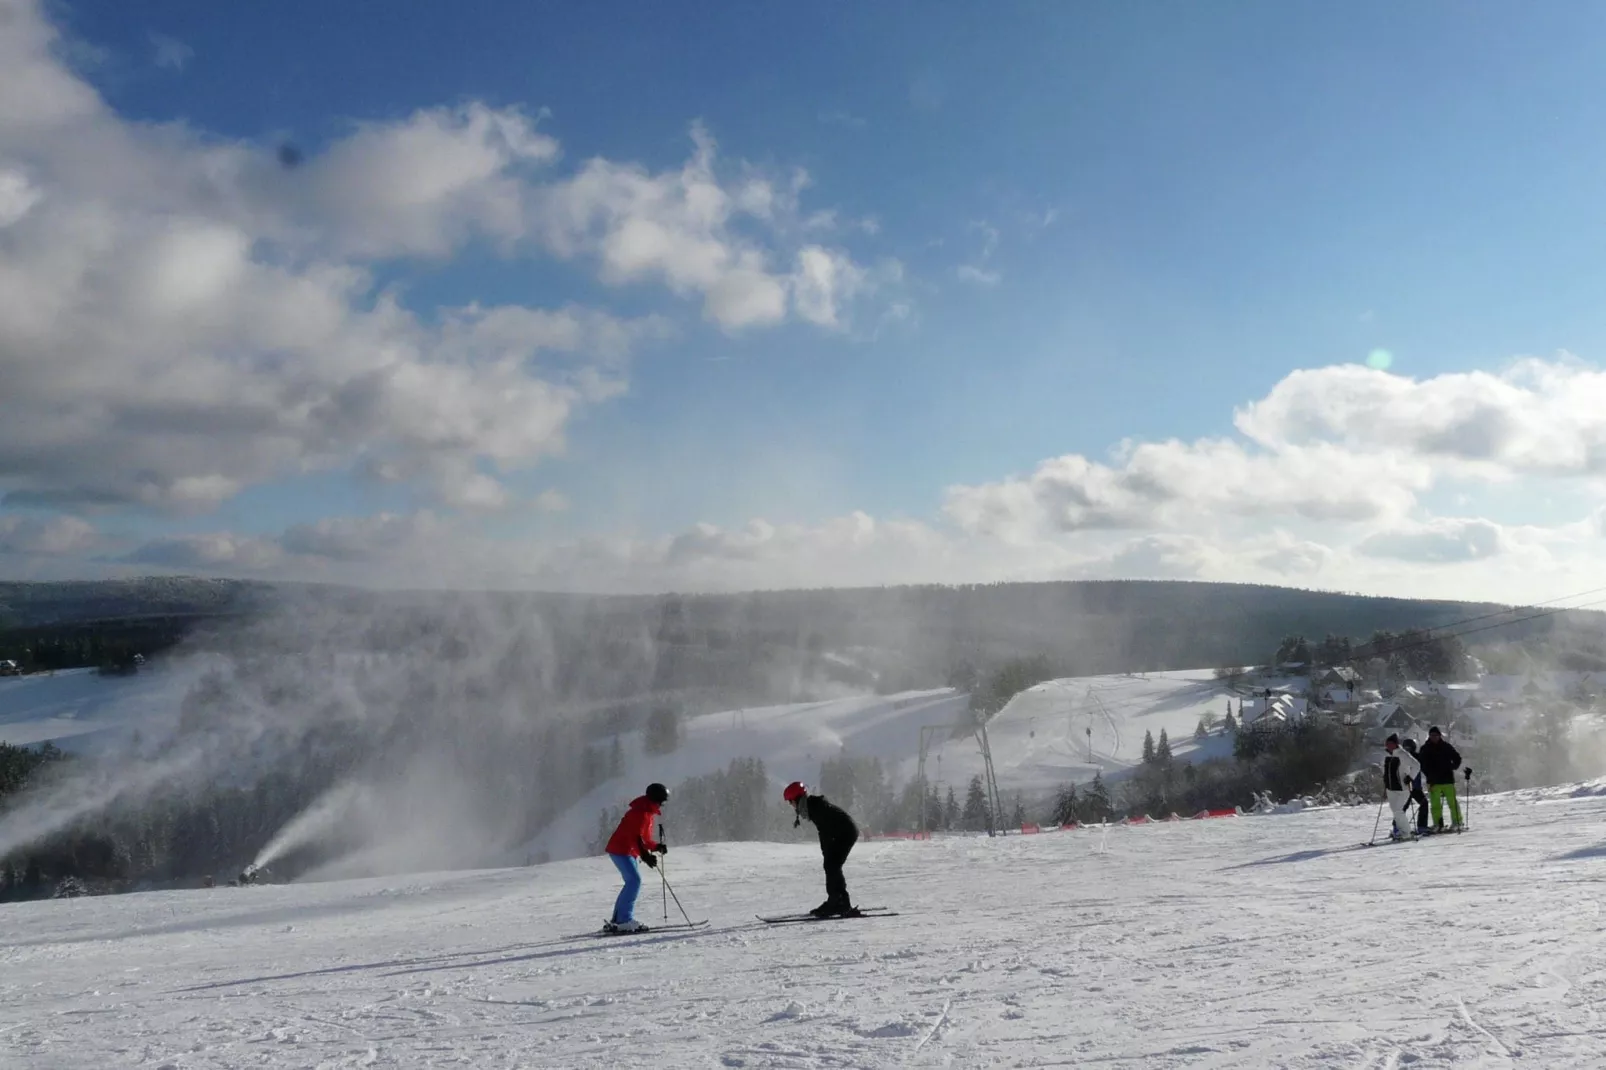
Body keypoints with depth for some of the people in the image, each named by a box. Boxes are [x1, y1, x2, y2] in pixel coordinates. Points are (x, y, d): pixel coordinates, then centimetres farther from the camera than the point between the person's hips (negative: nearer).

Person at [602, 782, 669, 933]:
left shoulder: (647, 813, 16)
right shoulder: (641, 812, -17)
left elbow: (644, 838, 20)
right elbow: (636, 837, -27)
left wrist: (656, 846, 5)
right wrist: (645, 855, -34)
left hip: (628, 851, 11)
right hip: (620, 850, -11)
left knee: (632, 882, 10)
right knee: (634, 880, -17)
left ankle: (617, 920, 13)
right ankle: (624, 920, -19)